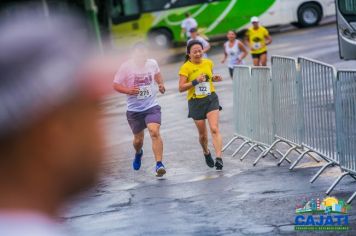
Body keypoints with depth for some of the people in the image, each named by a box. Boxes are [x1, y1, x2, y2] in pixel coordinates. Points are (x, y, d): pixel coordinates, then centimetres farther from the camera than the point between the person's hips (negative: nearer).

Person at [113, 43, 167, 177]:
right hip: (134, 109, 0)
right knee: (138, 138, 13)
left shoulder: (152, 63, -1)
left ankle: (159, 164, -22)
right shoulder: (126, 67, -10)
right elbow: (116, 85, -4)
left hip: (152, 107, 0)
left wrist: (161, 84, 4)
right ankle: (138, 153, 50)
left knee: (155, 132, -22)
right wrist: (128, 90, -21)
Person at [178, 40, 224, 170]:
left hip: (211, 99, 2)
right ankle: (206, 153, 39)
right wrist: (195, 81, -25)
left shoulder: (208, 63, 4)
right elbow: (181, 88, -12)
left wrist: (214, 78, 1)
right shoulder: (186, 67, -9)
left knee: (214, 129, -17)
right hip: (196, 102, -2)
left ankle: (219, 158, -22)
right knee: (203, 134, 9)